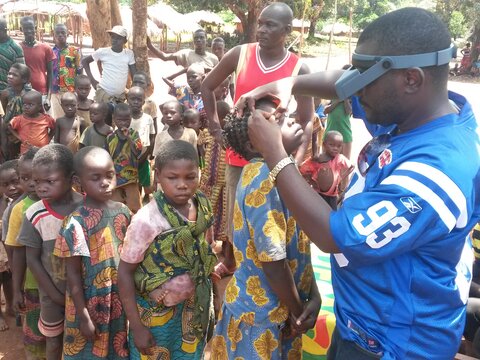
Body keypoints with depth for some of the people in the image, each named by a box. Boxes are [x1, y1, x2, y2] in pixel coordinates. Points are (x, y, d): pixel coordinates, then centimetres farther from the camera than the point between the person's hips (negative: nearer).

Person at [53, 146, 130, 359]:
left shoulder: (124, 212, -5)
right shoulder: (76, 222, -19)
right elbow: (73, 274, -14)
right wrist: (84, 317, -11)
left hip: (121, 300, 4)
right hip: (89, 303, -4)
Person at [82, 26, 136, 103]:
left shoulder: (129, 54, -2)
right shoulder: (103, 52, -6)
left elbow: (135, 76, 1)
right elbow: (84, 61, 5)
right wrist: (92, 80, -1)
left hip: (121, 96, 3)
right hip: (103, 93, -3)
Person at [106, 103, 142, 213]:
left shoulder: (134, 134, -5)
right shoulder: (110, 137, -2)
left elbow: (138, 152, -20)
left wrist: (128, 137, -25)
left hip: (131, 177, -2)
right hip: (114, 178, 2)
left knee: (134, 208, 6)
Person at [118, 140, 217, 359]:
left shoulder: (203, 209, -8)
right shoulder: (147, 219, -22)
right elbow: (125, 271, -14)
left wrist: (209, 309, 7)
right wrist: (137, 326, -13)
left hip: (195, 312, 4)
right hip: (156, 314, -4)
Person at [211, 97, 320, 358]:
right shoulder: (264, 181, -26)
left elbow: (296, 244, 7)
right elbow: (273, 261, -26)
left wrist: (313, 294, 0)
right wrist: (297, 311, -12)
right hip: (261, 314, -8)